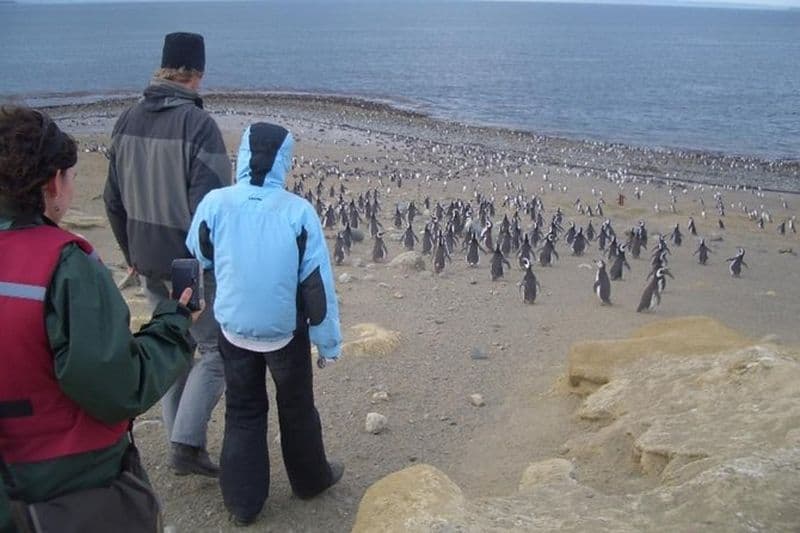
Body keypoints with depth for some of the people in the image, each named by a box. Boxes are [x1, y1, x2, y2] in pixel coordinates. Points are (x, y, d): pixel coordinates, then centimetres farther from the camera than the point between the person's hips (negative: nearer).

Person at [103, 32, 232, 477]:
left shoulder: (128, 121, 3)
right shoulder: (198, 123, -18)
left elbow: (114, 199, 10)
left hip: (150, 261, 7)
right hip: (193, 262, -7)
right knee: (216, 349, 6)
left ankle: (183, 444, 27)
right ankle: (187, 444, 1)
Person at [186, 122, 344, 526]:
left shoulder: (215, 204, -14)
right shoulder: (299, 212, -18)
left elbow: (197, 263, 3)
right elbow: (317, 284, -13)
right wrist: (328, 342, -3)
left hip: (234, 328, 1)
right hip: (286, 331, -1)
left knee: (243, 411, 17)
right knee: (296, 407, 20)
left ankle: (243, 502, 24)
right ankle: (310, 479, 39)